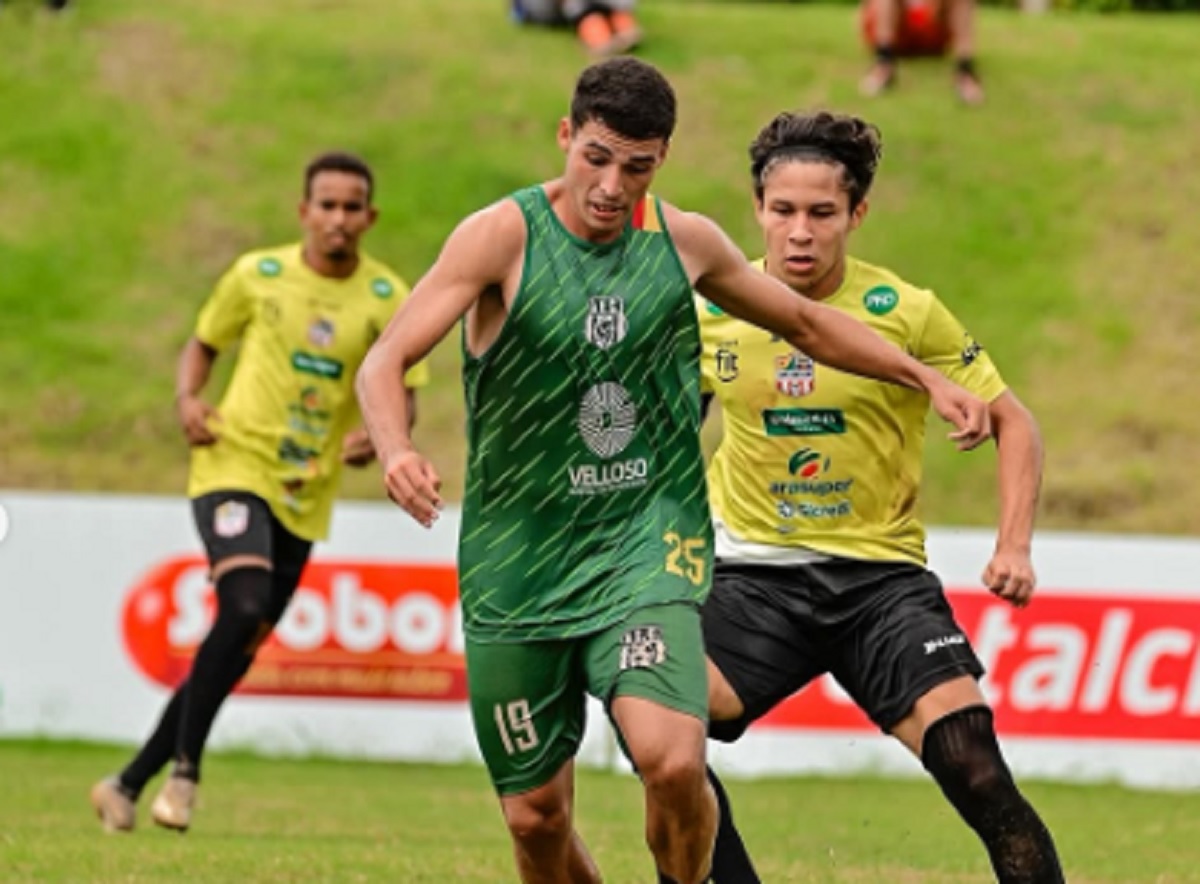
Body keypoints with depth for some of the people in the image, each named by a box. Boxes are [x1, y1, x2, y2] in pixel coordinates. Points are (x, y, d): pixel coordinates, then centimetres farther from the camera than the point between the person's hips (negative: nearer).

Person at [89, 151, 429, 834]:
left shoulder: (389, 300, 0)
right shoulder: (258, 276, -1)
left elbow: (403, 395, 6)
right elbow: (203, 342, 13)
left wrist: (379, 435, -15)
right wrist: (189, 398, -7)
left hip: (306, 496, 3)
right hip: (236, 464, -3)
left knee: (240, 651, 6)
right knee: (245, 606, -27)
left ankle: (132, 783, 19)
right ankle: (184, 767, -14)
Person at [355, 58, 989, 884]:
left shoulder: (686, 241, 1)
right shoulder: (504, 235, -10)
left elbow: (808, 325, 20)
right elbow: (386, 363, -16)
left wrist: (930, 380, 13)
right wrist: (397, 452, -36)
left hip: (646, 545, 1)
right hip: (519, 559, -1)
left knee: (674, 761, -23)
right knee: (536, 815, 3)